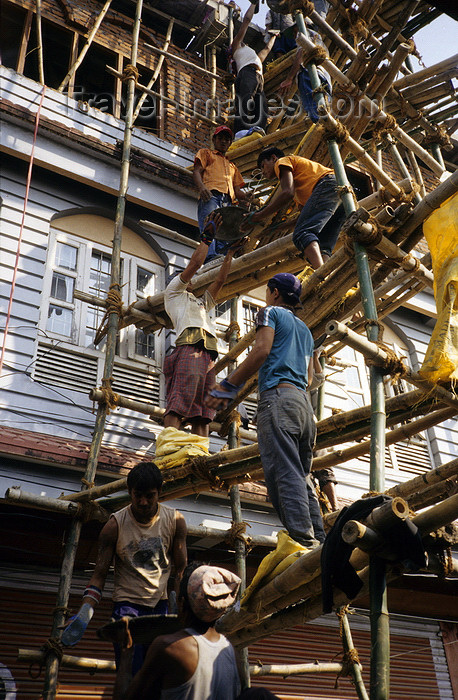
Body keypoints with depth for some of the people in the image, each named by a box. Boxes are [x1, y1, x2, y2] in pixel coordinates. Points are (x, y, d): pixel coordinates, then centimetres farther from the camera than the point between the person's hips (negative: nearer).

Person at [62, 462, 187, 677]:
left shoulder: (175, 520, -5)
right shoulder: (115, 525, -9)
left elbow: (179, 570, 2)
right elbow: (100, 574, -5)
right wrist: (85, 612, -19)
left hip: (161, 605, 2)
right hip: (127, 604, -2)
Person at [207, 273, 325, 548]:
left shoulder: (271, 312, 8)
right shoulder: (305, 329, 31)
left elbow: (261, 350, -9)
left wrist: (228, 386, -10)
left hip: (278, 395, -8)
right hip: (304, 401, 8)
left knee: (285, 474, -16)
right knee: (303, 477, 9)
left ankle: (303, 540, -26)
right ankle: (319, 543, 3)